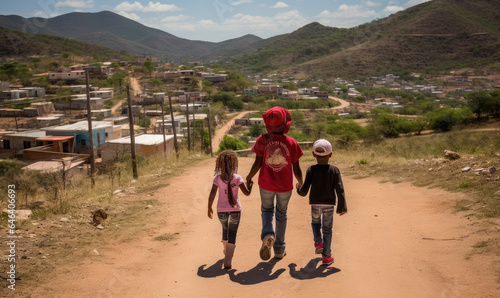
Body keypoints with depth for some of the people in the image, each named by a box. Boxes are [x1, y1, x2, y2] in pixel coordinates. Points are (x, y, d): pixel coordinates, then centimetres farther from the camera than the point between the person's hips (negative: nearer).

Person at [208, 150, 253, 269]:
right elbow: (247, 193, -5)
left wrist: (209, 208, 5)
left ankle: (225, 250, 50)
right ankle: (227, 261, -8)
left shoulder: (218, 178, -6)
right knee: (232, 234, 2)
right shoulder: (237, 178, -8)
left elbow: (212, 194, -8)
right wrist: (250, 183, 13)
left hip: (221, 210, 2)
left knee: (225, 230, 27)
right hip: (235, 209, -2)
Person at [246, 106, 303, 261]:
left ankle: (268, 235, -8)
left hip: (266, 184, 0)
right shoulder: (292, 143, -12)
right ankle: (279, 250, 27)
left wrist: (249, 177, 7)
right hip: (285, 186, 0)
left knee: (267, 210, 22)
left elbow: (257, 163, -12)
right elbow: (296, 169, -7)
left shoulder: (262, 140, -13)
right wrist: (300, 183, 12)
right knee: (281, 214, 19)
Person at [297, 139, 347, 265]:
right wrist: (342, 206, -1)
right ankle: (326, 256, 13)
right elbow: (339, 190, -9)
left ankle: (318, 242, 3)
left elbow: (304, 192, -7)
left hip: (315, 204, 0)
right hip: (329, 204, 0)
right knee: (327, 229, 10)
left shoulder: (311, 170, -6)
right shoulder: (334, 170, -5)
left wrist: (298, 188, 16)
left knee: (315, 223, 26)